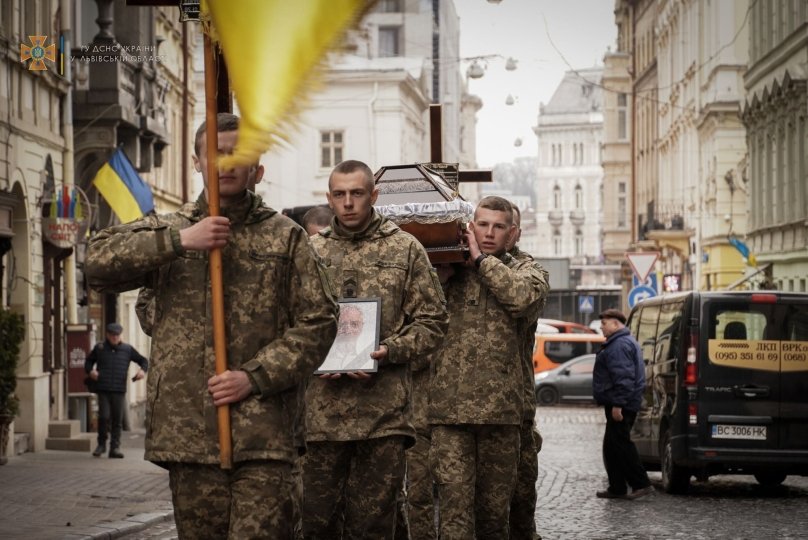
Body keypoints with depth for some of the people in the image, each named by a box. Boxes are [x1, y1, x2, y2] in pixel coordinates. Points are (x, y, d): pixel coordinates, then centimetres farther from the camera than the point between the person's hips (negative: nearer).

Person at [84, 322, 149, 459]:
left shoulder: (127, 349, 8)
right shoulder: (99, 348, 8)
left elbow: (143, 360, 15)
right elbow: (89, 361, 22)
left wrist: (143, 370, -6)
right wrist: (90, 371, 1)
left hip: (119, 391, 1)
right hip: (103, 390, -1)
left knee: (117, 419, 1)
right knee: (104, 417, -11)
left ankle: (115, 447, 8)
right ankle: (101, 444, 8)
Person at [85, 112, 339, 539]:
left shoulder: (285, 237, 9)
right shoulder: (166, 232, 14)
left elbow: (317, 322, 3)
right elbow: (98, 262, -1)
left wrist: (256, 376, -9)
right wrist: (178, 241, -11)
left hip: (263, 430, -2)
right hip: (186, 427, 2)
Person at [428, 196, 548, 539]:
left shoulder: (521, 271, 12)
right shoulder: (447, 271, 13)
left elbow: (526, 296, -11)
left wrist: (481, 260, -5)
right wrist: (442, 273, -7)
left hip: (500, 408, 1)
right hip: (449, 408, -1)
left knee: (495, 505, 11)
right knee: (454, 502, -10)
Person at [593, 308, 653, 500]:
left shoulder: (620, 345, -15)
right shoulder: (624, 342, 21)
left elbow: (623, 377, -24)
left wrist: (618, 404, -27)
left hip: (620, 405, -11)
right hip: (622, 404, 11)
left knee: (620, 444, -9)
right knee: (612, 447, 13)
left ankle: (641, 484, -8)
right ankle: (617, 488, 16)